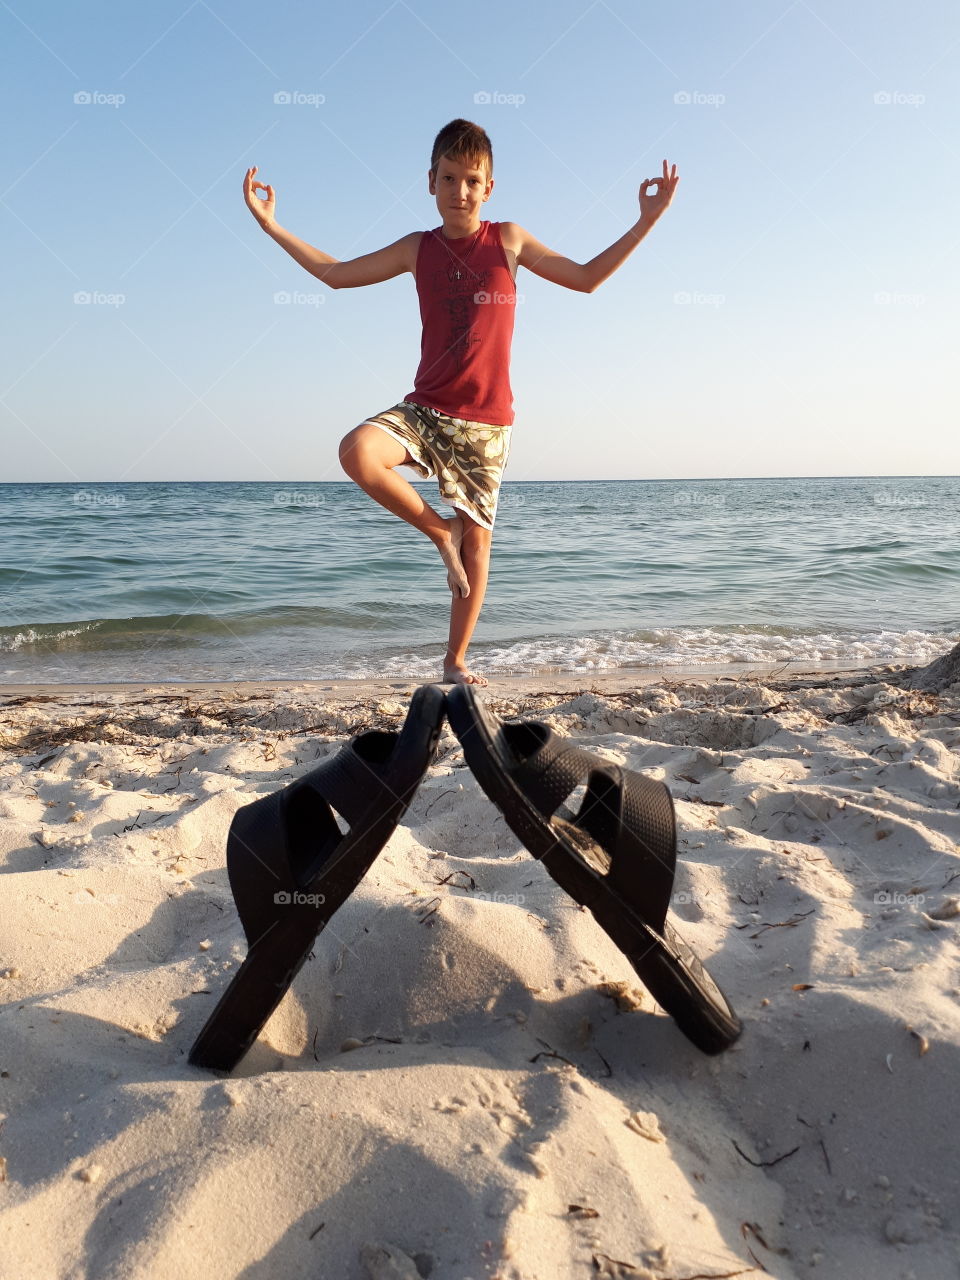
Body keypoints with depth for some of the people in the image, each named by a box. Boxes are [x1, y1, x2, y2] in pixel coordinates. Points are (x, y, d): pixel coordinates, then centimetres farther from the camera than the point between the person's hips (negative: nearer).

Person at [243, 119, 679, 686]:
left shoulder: (509, 240, 6)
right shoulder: (418, 249, 7)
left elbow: (587, 277, 12)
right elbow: (336, 273, 12)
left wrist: (646, 222, 8)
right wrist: (271, 225, 9)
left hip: (487, 420, 0)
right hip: (425, 410, 0)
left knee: (479, 537, 2)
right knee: (358, 451, -29)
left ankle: (456, 661, 17)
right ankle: (439, 529, -3)